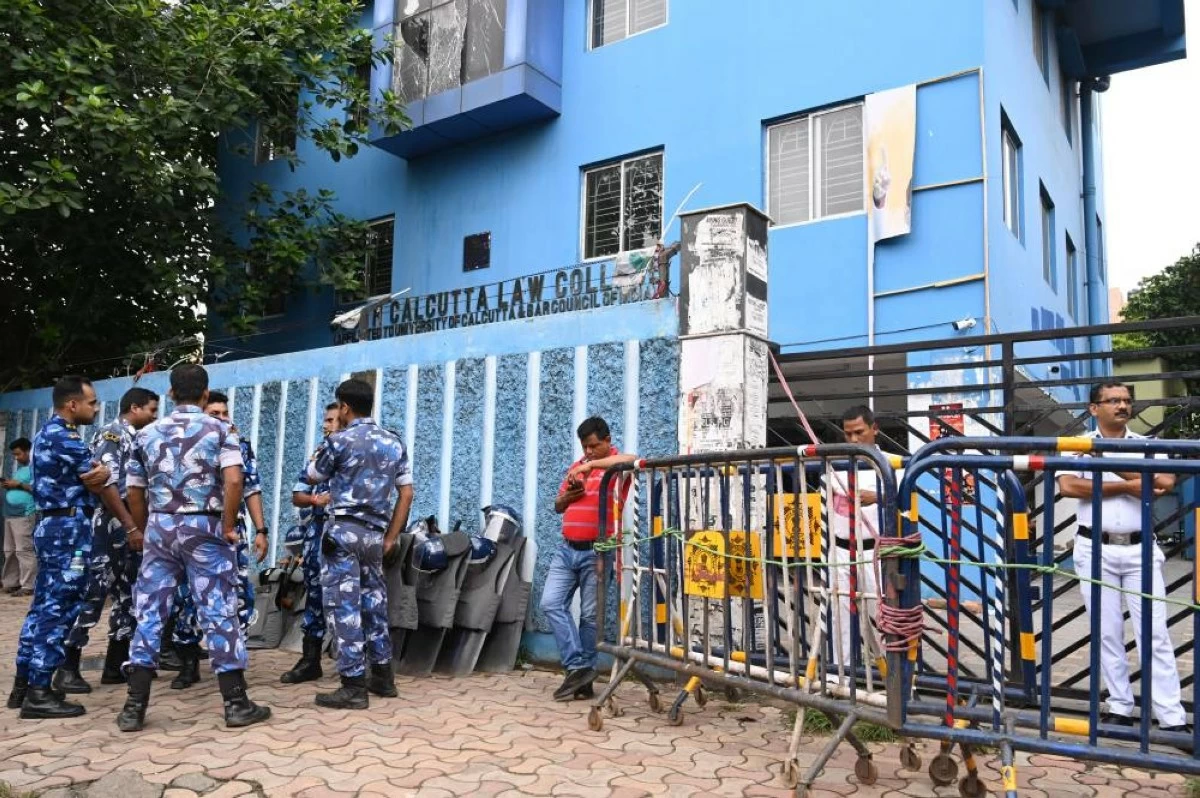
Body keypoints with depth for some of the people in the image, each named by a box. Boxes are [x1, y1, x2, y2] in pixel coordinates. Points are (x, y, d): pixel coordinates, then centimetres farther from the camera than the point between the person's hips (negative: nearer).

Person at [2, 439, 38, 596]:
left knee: (24, 550, -11)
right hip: (10, 514, 10)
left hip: (24, 515, -10)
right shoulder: (19, 468, 22)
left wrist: (18, 484, -15)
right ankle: (10, 583, 17)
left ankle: (27, 586, -11)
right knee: (9, 551, 11)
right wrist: (9, 486, 8)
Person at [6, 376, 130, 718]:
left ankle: (24, 683, 18)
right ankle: (39, 692, -4)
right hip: (69, 529, -10)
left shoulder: (46, 434, 18)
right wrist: (131, 526, -4)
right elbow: (99, 487, -10)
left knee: (43, 605, 12)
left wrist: (99, 471, -9)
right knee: (59, 609, -7)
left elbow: (91, 477, 13)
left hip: (52, 526, 10)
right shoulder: (65, 437, -15)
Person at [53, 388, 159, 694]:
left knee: (130, 596, 9)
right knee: (93, 593, -6)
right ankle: (67, 668, 2)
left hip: (134, 529, 8)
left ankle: (115, 665, 17)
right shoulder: (110, 434, -7)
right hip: (109, 526, -8)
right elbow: (108, 485, -19)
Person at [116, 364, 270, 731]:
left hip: (160, 526, 3)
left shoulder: (147, 434, 8)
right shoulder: (220, 430, -3)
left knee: (150, 612, 9)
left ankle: (135, 706, 12)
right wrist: (228, 526, -8)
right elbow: (233, 481, -16)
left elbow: (134, 491, 10)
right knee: (219, 612, 0)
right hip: (203, 527, -3)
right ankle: (236, 703, 5)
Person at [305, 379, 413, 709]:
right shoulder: (395, 443, 9)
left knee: (345, 605, -3)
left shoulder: (339, 440, -7)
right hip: (375, 533, 6)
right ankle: (382, 675, 23)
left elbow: (313, 477, 10)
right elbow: (406, 493, 9)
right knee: (374, 602, 15)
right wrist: (391, 537, 13)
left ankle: (354, 686, -1)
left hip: (344, 530, -6)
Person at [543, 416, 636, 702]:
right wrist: (569, 494, -3)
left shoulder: (616, 465, -4)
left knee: (590, 615, 1)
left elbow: (632, 459, -31)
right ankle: (577, 666, 1)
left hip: (596, 551, -6)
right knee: (551, 603, -4)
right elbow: (558, 506, 20)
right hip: (567, 549, 6)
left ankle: (584, 672, 14)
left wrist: (591, 464, -30)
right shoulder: (576, 466, 15)